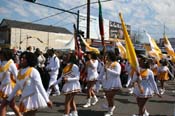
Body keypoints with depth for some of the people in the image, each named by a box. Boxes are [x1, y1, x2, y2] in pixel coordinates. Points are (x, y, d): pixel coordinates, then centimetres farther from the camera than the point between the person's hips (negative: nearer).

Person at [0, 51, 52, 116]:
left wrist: (47, 100, -16)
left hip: (33, 98, -7)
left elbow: (40, 86, -14)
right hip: (25, 99, 7)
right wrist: (8, 99, 21)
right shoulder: (20, 71, 8)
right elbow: (17, 87, 17)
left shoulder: (33, 71, -12)